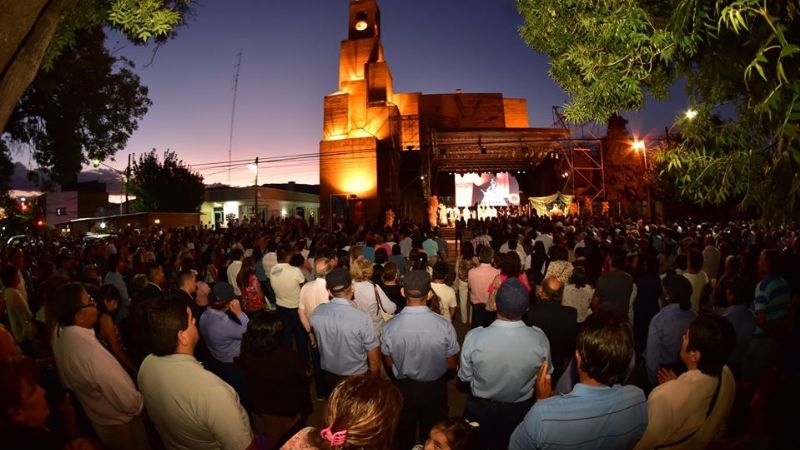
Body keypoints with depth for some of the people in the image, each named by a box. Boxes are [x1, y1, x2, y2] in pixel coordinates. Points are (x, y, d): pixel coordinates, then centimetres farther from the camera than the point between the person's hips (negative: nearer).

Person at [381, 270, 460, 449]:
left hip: (404, 387, 1)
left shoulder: (391, 326, -25)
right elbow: (451, 364, -12)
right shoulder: (444, 325, -27)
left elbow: (389, 363, -9)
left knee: (405, 434, 28)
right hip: (434, 388, 0)